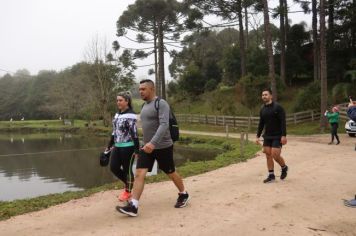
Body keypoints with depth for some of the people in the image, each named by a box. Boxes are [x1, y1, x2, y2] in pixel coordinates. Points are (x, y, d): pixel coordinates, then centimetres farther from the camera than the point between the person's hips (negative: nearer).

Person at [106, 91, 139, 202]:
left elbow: (134, 134, -17)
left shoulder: (130, 115, -13)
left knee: (127, 169, 3)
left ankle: (128, 191, 22)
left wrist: (137, 150, -19)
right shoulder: (117, 115, 12)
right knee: (114, 168, 8)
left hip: (128, 147, -8)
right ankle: (128, 183, 30)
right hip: (117, 146, 8)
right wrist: (109, 146, 21)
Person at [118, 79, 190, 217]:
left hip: (162, 147, -6)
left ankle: (183, 195, 34)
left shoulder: (161, 104, -15)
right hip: (147, 146, 7)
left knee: (171, 173, 10)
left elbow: (164, 125, -27)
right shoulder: (144, 105, 11)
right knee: (139, 174, -6)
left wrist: (153, 143, -38)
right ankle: (133, 206, -8)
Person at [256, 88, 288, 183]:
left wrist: (284, 136, -21)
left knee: (275, 155, -10)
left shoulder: (278, 107, -11)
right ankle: (271, 176, 12)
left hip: (277, 136, -6)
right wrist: (258, 136, 12)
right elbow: (261, 124, 15)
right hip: (267, 136, 6)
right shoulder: (262, 109, 8)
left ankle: (284, 168, 19)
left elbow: (283, 122, -15)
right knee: (268, 155, 4)